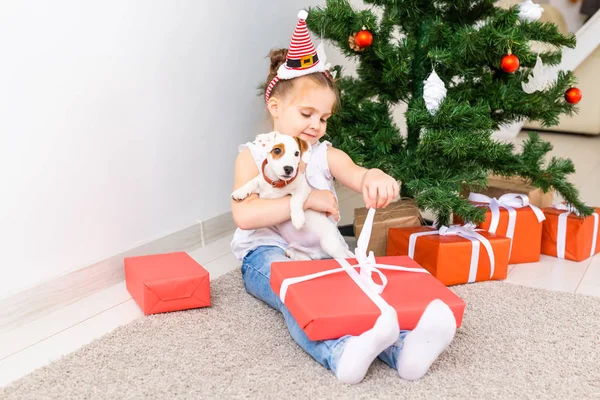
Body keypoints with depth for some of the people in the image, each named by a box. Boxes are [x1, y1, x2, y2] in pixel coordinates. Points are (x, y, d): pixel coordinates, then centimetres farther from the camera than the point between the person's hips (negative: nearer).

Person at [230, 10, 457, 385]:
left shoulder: (327, 155, 12)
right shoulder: (254, 155, 2)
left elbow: (357, 175, -10)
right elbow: (244, 215, -15)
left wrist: (375, 178, -37)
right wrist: (307, 200, -21)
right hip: (267, 254, -2)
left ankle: (402, 346, -59)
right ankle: (340, 352, -66)